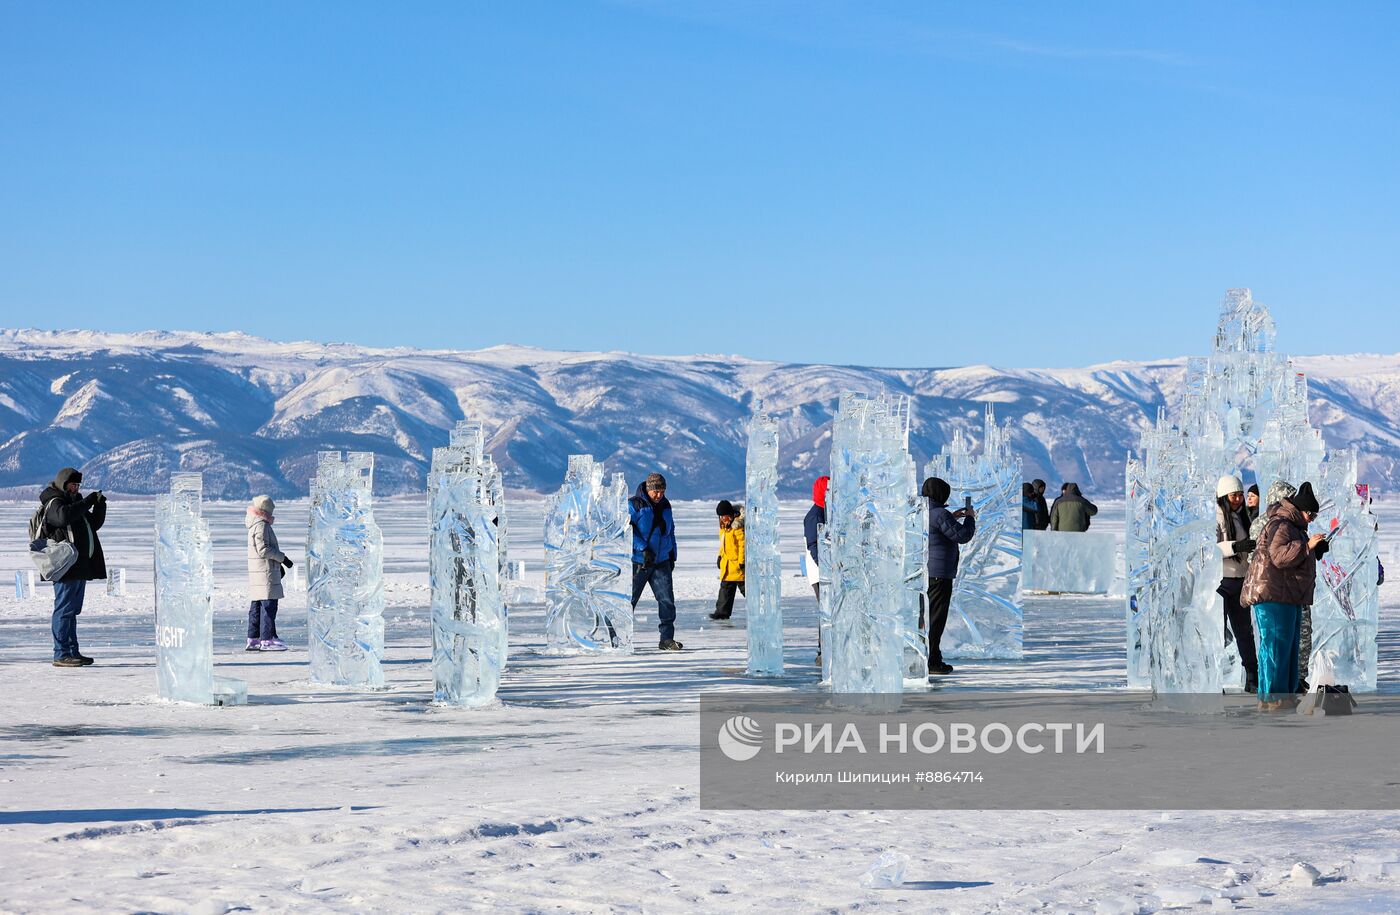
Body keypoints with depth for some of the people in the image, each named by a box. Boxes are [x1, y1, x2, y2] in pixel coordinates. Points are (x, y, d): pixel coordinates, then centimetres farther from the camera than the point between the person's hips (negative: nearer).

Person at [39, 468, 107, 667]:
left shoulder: (75, 502, 22)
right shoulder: (54, 503, -6)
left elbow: (94, 524, 22)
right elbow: (64, 516, -29)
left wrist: (100, 505, 5)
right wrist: (88, 501, -26)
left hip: (80, 566, 10)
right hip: (66, 567, -9)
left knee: (72, 610, 12)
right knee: (64, 609, -9)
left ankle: (72, 652, 16)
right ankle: (61, 654, -10)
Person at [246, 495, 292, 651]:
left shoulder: (255, 526, 19)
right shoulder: (261, 526, -14)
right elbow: (263, 549, -20)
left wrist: (278, 564, 25)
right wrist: (282, 557, -12)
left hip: (256, 572, 11)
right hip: (265, 572, -11)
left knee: (256, 606, 12)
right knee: (268, 605, -10)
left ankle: (253, 639, 15)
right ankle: (267, 639, -11)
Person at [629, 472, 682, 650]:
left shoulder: (665, 505, 11)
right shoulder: (634, 505, -8)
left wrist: (672, 556, 21)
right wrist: (643, 549, -25)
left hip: (661, 562, 5)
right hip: (638, 562, -5)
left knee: (667, 600, -3)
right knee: (629, 600, 2)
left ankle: (667, 638, 3)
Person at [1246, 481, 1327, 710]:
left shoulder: (1294, 526, 23)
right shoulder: (1280, 525, -12)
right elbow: (1279, 556, -26)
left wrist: (1317, 548, 20)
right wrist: (1307, 546, -26)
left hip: (1290, 599, 11)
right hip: (1273, 597, -11)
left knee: (1289, 648, 13)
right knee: (1275, 647, -11)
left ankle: (1285, 696, 19)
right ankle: (1271, 699, -11)